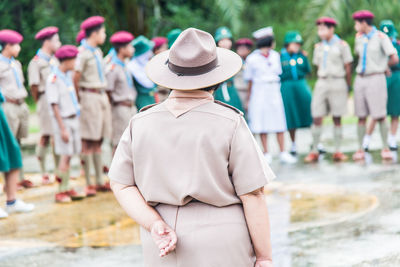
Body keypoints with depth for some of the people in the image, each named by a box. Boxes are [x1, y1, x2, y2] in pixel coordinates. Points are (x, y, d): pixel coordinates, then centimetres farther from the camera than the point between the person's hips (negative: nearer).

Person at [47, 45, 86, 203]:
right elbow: (54, 106, -16)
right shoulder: (53, 79, -13)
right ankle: (61, 192, -3)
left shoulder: (68, 76, 12)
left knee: (69, 156, 9)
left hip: (74, 119, 7)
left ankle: (66, 189, 14)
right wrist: (63, 129, -18)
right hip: (63, 120, -7)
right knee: (65, 157, -8)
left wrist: (77, 118, 14)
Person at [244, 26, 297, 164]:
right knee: (262, 123, 0)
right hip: (259, 92, -3)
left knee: (279, 122, 1)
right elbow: (250, 80, 1)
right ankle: (266, 154, 7)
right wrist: (248, 99, 2)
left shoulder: (275, 56, 8)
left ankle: (283, 153, 4)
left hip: (274, 91, 3)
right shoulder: (252, 58, -4)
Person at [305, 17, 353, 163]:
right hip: (321, 83, 3)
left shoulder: (342, 45, 0)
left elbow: (348, 67, 3)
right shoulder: (318, 47, 13)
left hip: (337, 82, -3)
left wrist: (348, 87, 5)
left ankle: (337, 151, 7)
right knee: (317, 118, -4)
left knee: (337, 118, 0)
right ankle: (314, 151, 1)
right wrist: (322, 81, 13)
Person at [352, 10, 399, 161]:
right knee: (361, 116, 3)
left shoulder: (381, 37, -6)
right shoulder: (359, 38, 12)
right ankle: (361, 149, 5)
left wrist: (383, 66, 5)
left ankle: (385, 148, 2)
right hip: (360, 79, 5)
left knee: (380, 116, -7)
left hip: (376, 79, -5)